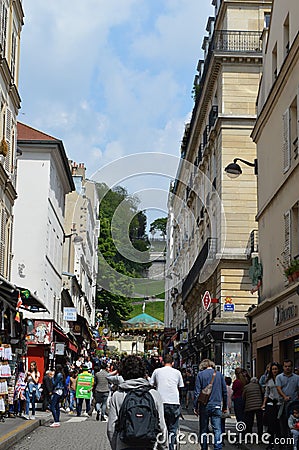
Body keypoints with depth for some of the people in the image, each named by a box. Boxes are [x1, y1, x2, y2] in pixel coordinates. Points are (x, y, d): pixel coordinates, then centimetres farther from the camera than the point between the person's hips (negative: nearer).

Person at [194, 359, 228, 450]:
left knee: (203, 430, 8)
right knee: (217, 429, -1)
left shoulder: (201, 374, 0)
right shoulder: (219, 374, 7)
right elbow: (225, 391, 10)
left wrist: (196, 407, -1)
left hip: (204, 406, -1)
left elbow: (197, 392, -5)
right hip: (216, 405, 1)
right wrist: (225, 407, 17)